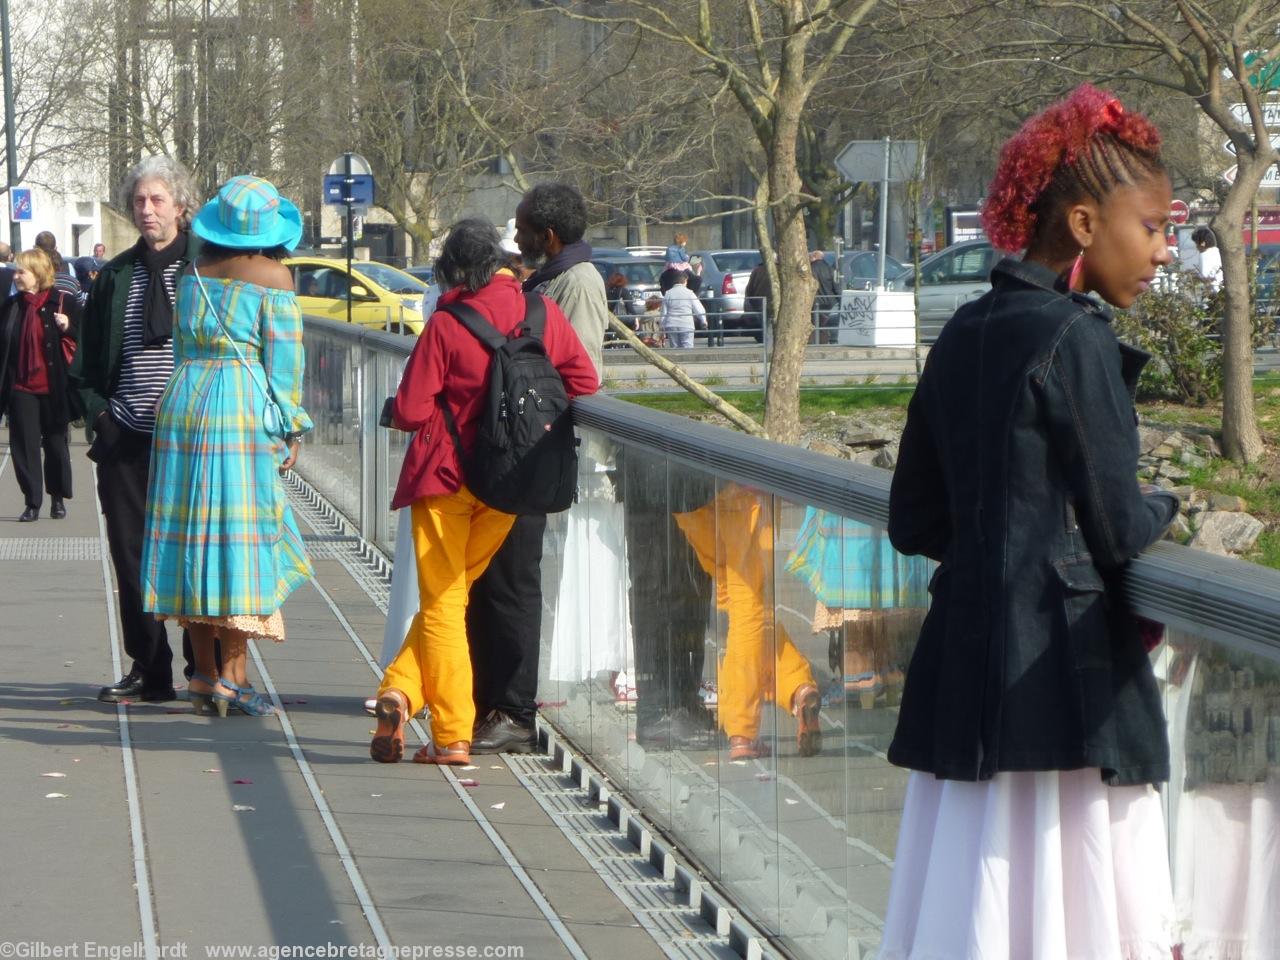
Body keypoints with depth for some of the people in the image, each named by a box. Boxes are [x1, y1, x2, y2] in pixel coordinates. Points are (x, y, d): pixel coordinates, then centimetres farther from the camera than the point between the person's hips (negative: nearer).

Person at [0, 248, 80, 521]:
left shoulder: (64, 303, -5)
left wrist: (68, 328, -21)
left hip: (53, 388, -3)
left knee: (55, 444, 9)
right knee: (24, 446, -1)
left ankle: (57, 499, 23)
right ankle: (32, 502, 5)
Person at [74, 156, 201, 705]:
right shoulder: (115, 276, 12)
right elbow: (87, 360, 18)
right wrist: (98, 411, 5)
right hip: (124, 442, 4)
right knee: (131, 555, 4)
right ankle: (148, 670, 13)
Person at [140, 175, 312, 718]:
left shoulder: (194, 273, 11)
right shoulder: (273, 277, -5)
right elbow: (284, 362, -6)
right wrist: (290, 430, 1)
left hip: (183, 407, 5)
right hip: (245, 412, -5)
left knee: (193, 535, 7)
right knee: (243, 537, -2)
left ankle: (204, 674, 9)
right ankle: (233, 673, -5)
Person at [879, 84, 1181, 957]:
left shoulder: (965, 335, 11)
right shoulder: (1076, 340, -12)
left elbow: (915, 522, 15)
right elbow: (1115, 530, -12)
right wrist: (1166, 508, 8)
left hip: (963, 668, 8)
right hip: (1064, 676, -8)